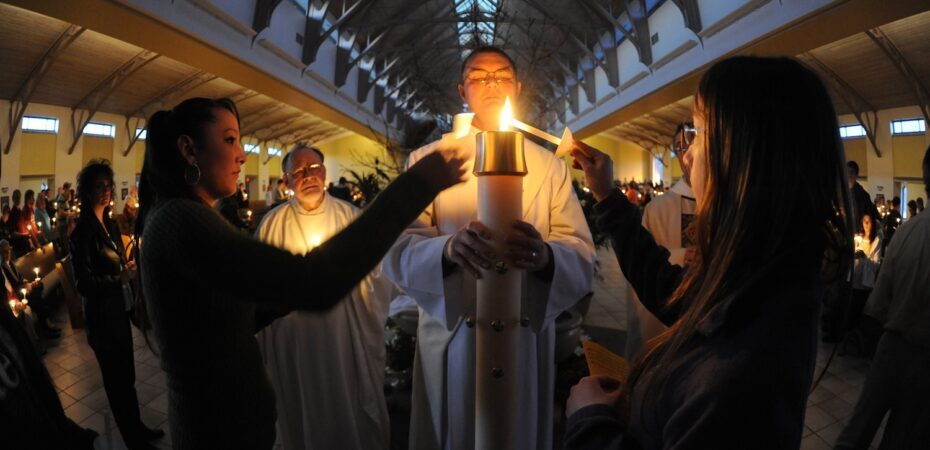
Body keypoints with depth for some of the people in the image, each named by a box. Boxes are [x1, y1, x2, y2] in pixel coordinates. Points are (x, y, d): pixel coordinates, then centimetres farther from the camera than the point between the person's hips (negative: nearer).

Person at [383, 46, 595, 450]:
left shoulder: (550, 166, 5)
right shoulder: (428, 160, 0)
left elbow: (583, 256, -7)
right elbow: (398, 251, -13)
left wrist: (545, 255, -30)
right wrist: (450, 248, -34)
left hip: (526, 337, 2)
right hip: (451, 338, -1)